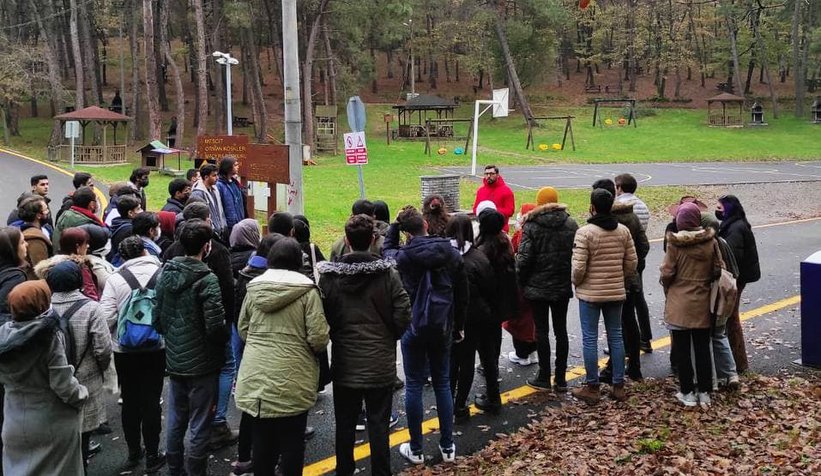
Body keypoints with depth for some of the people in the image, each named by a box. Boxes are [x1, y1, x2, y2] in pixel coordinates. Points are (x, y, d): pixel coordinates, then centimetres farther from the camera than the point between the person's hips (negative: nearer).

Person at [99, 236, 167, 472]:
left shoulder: (115, 279, -9)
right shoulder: (162, 274, -8)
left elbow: (107, 318, -14)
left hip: (125, 350, 0)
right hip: (156, 348, 0)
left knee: (130, 401, 14)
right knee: (151, 400, 8)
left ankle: (134, 452, 25)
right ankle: (152, 456, 14)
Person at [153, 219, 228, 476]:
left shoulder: (166, 273, 2)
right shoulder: (206, 279, -19)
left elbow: (157, 318, 7)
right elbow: (215, 325, -21)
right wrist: (224, 339, -2)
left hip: (174, 360, 7)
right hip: (202, 362, -7)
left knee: (175, 420, 18)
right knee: (199, 426, 4)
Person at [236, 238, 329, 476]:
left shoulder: (254, 288, 2)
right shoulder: (307, 291, -10)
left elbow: (242, 330, 13)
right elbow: (318, 338, -13)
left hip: (256, 377, 4)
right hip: (292, 379, -4)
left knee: (262, 438, 16)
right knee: (291, 441, 8)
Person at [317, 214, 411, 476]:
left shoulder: (329, 275, -9)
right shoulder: (387, 273, -11)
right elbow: (403, 314, -11)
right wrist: (388, 337, 8)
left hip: (345, 363, 1)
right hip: (380, 364, -1)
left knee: (345, 424, 14)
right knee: (379, 424, 9)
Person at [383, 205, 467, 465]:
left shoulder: (404, 256, -13)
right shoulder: (451, 253, -4)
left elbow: (387, 250, 12)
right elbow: (462, 294, 3)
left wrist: (394, 225, 13)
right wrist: (459, 325, 13)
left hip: (413, 327, -3)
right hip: (442, 327, 3)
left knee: (414, 385, 6)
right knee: (443, 383, 14)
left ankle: (416, 450, 13)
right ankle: (447, 446, 20)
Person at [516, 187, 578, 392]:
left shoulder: (531, 225, -10)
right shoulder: (571, 225, 2)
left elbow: (524, 258, -14)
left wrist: (520, 282, -1)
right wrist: (572, 278, 13)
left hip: (537, 287, -3)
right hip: (563, 287, 4)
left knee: (542, 331, 3)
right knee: (561, 330, 10)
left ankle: (544, 378, 7)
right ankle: (561, 379, 14)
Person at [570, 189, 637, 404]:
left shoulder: (584, 232, -17)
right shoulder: (623, 231, 0)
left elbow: (578, 268, -18)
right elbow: (632, 263, 3)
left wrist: (575, 281, 2)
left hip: (590, 293, -5)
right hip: (616, 292, 5)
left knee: (590, 339, 4)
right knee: (615, 336, 13)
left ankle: (592, 388, 10)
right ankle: (619, 386, 19)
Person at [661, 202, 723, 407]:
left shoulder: (674, 243, -13)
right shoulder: (710, 242, -4)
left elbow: (667, 273, -11)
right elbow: (718, 270, 1)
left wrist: (668, 290, 9)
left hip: (679, 304, -3)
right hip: (703, 304, 3)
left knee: (683, 350, 6)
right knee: (702, 348, 11)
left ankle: (687, 393, 12)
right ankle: (705, 392, 16)